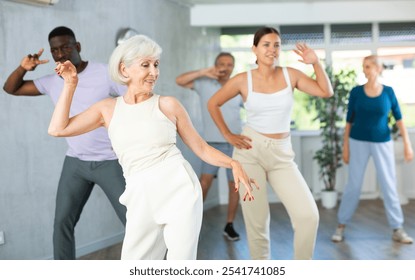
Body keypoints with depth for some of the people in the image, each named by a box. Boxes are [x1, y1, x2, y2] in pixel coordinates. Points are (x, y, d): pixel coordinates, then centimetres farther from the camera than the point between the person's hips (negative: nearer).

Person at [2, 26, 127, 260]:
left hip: (110, 161, -4)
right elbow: (10, 89, 10)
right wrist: (23, 68, -10)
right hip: (75, 162, 5)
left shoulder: (106, 73, -13)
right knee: (63, 222, 5)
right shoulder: (52, 82, 3)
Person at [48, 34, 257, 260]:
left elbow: (201, 148, 8)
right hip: (142, 199, 3)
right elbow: (57, 129, 7)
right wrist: (70, 85, 7)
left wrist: (233, 164, -8)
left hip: (179, 189, -2)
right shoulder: (108, 109, 12)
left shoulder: (167, 105, 5)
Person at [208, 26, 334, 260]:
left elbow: (326, 92, 1)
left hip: (282, 154, 2)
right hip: (251, 151, -1)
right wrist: (228, 136, 3)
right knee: (257, 221, 2)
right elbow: (213, 104, 8)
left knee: (309, 215, -11)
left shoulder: (290, 75, 2)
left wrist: (316, 63, -9)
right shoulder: (243, 80, -3)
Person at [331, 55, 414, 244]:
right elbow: (349, 120, 2)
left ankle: (397, 230, 11)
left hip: (382, 143, 1)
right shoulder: (356, 92, -3)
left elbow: (399, 119, 1)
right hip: (358, 142, 0)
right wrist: (345, 147, 0)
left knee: (389, 185, 2)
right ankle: (341, 226, 14)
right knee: (353, 185, 2)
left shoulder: (388, 92, -2)